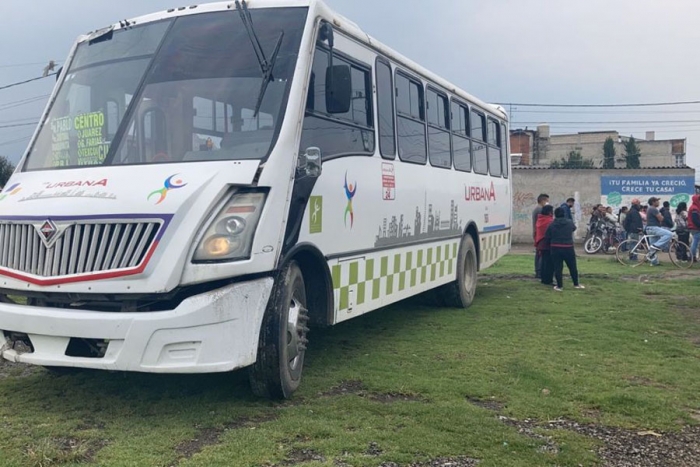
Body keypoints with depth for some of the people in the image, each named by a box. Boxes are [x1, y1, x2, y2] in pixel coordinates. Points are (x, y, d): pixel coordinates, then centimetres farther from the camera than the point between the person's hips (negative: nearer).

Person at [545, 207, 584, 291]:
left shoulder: (552, 225, -5)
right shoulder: (570, 222, -1)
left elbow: (547, 237, -1)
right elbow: (574, 228, 19)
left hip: (555, 248, -1)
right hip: (568, 248, 1)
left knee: (557, 268, 5)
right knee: (572, 267, 14)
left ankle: (559, 286, 5)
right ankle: (576, 284, 25)